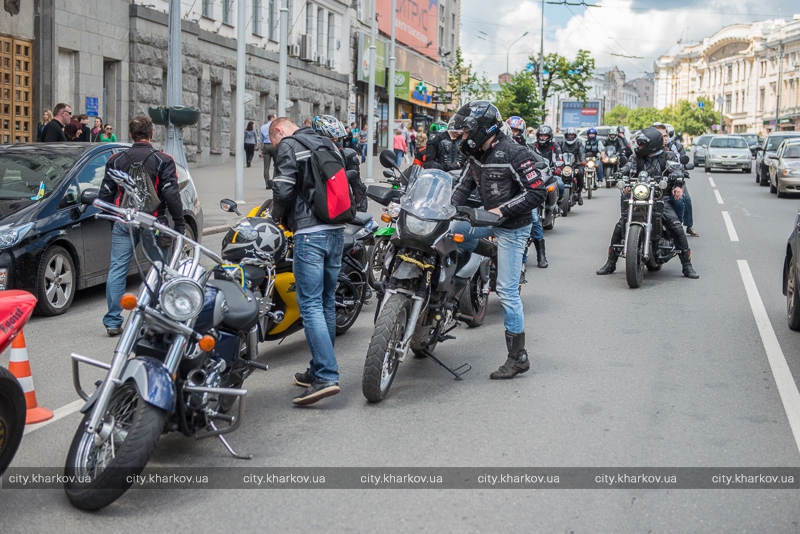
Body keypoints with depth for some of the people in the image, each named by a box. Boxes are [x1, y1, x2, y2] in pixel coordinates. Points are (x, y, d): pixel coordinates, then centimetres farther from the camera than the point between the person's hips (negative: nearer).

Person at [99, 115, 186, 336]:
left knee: (117, 270, 3)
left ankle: (113, 322, 1)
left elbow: (105, 194, 8)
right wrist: (179, 223, 0)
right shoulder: (163, 160, -4)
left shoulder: (116, 160, 5)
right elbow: (171, 194, -7)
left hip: (123, 222, 2)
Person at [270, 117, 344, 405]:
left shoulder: (288, 146, -2)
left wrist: (279, 217, 6)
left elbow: (283, 190, -12)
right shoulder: (328, 144, 20)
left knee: (311, 305, -9)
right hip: (337, 230, 8)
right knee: (327, 302, 13)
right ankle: (319, 369, 21)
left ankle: (326, 376, -16)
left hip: (310, 233, -8)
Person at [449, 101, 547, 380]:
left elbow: (538, 192, -21)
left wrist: (502, 210, -22)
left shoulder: (513, 153, -20)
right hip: (491, 220, 8)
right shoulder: (476, 154, 6)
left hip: (512, 228, -8)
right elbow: (463, 185, 11)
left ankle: (518, 357, 2)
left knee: (507, 291, -7)